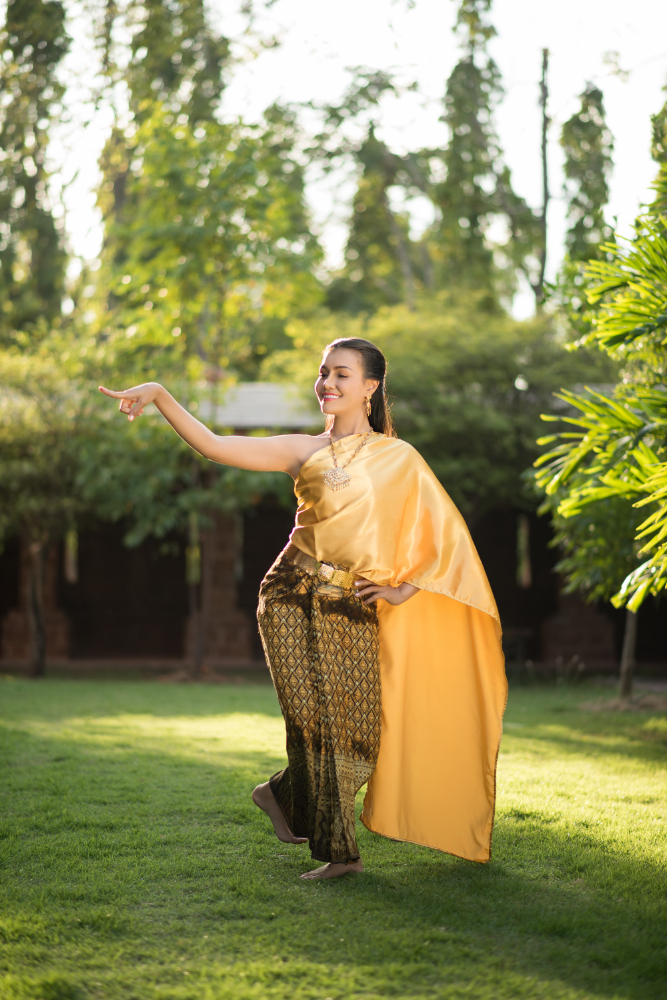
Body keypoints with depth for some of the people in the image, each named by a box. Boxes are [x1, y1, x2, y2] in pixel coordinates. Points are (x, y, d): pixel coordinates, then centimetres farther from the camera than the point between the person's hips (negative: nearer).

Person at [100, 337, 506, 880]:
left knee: (358, 733, -2)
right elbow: (213, 445, 2)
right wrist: (160, 395, -7)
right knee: (317, 722, -9)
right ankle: (338, 851, 5)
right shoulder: (303, 451, 9)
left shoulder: (399, 458, 8)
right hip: (295, 598, -1)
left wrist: (405, 589, -1)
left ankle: (284, 794, 27)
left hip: (356, 610, 1)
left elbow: (445, 532, 8)